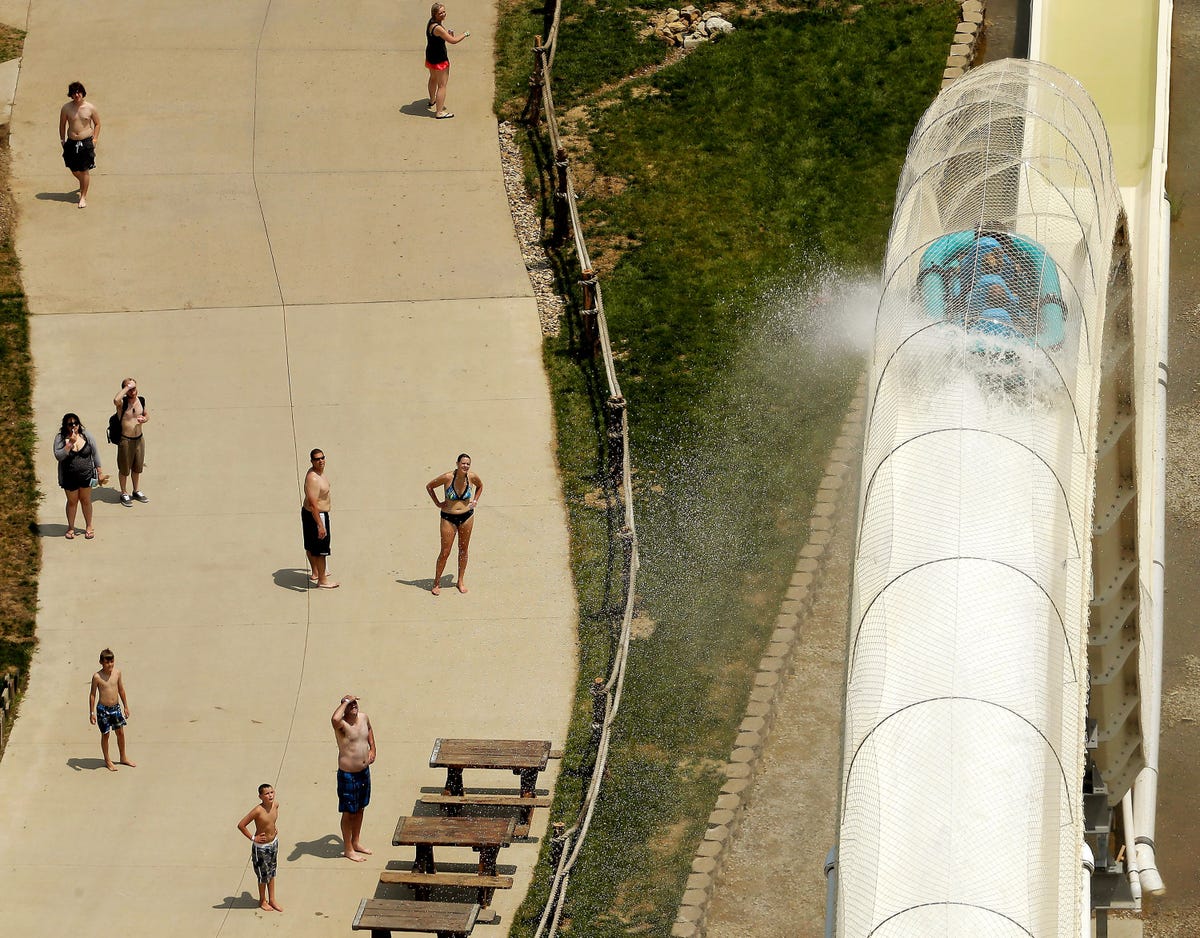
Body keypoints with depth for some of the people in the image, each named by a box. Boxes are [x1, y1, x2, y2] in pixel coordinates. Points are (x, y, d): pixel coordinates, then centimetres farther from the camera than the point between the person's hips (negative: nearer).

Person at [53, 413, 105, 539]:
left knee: (86, 501, 13)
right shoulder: (60, 438, -11)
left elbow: (95, 454, 1)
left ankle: (89, 527, 31)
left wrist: (100, 472, 2)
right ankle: (71, 527, 32)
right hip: (69, 477, -1)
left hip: (86, 475, 1)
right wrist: (70, 444, -29)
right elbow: (58, 456, -21)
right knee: (72, 502, 13)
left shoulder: (86, 435, -6)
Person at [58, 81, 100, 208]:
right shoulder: (66, 108, -5)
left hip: (86, 142, -2)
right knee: (74, 170, 13)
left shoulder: (90, 108, -7)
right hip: (71, 142, 2)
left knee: (84, 171, -1)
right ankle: (84, 183, 45)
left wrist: (95, 139, -2)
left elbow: (97, 123, 6)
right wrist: (63, 140, 6)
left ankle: (83, 197, 10)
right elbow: (62, 124, 8)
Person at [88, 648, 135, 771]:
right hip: (103, 709, -4)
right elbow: (92, 695, -8)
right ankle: (107, 760, 24)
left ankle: (123, 758, 32)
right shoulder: (97, 677, -15)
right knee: (105, 735, 7)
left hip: (116, 707, 4)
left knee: (120, 733, 14)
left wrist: (126, 707, 14)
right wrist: (91, 713, -8)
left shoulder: (117, 672, -3)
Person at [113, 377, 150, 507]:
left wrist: (144, 419, -8)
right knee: (124, 469, 9)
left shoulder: (141, 400, -1)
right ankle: (124, 494, 24)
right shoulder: (122, 403, -17)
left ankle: (137, 491, 37)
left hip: (139, 438, 5)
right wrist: (127, 387, -34)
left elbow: (147, 415, 16)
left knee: (137, 467, 20)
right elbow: (116, 400, -44)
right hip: (125, 440, -5)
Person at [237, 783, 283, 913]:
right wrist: (252, 838, -19)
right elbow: (241, 825, -26)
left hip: (274, 843, 6)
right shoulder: (258, 810, -29)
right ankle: (262, 901, 30)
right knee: (264, 875, 10)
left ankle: (272, 900, 33)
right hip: (261, 847, -6)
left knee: (271, 873, 19)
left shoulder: (275, 805, -9)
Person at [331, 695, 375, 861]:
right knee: (349, 812, 6)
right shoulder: (342, 724, -22)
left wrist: (372, 748, 12)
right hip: (348, 775, -7)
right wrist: (345, 701, -34)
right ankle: (348, 849, 20)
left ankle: (356, 842, 39)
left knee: (360, 809, 21)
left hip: (364, 772, 7)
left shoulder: (364, 718, 0)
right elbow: (334, 719, -49)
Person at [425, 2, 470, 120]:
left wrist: (448, 33, 1)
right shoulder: (438, 28, -30)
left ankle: (432, 101, 55)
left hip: (430, 56, 10)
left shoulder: (431, 22, -1)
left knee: (433, 78, 32)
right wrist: (465, 34, -12)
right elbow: (453, 41, -26)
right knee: (442, 85, -1)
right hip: (439, 59, -10)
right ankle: (439, 112, 3)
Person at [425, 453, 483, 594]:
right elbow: (429, 486, -2)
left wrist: (475, 501, 6)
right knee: (445, 552, 0)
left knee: (463, 550, 11)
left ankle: (461, 581, 25)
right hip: (448, 517, -3)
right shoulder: (448, 477, -18)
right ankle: (437, 583, 14)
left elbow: (480, 486, 16)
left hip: (467, 516, 3)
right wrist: (437, 503, -4)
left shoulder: (472, 477, -9)